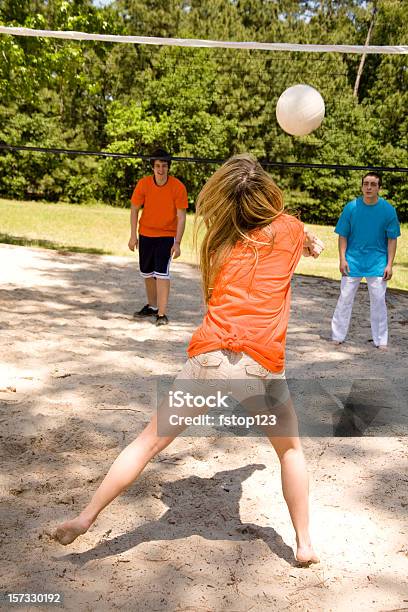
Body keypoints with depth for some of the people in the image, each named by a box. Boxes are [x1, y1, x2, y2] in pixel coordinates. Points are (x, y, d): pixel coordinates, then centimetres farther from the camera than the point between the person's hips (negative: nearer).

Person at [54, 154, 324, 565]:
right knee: (290, 450, 24)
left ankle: (86, 517, 18)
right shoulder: (289, 229, 10)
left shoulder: (220, 241, 14)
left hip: (210, 357, 1)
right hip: (262, 366, 0)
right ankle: (304, 544, 28)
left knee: (149, 442, 12)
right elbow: (310, 242, 33)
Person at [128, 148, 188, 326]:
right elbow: (134, 209, 2)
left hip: (167, 235, -4)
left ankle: (162, 314, -10)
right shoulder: (143, 184, -8)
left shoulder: (178, 187, -14)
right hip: (145, 234, 4)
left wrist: (177, 243, -16)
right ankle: (152, 306, 32)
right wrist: (133, 236, -2)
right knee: (147, 273, 14)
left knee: (162, 273, -14)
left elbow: (181, 217, -11)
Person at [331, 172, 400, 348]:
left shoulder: (388, 209, -3)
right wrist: (342, 259, -5)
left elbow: (392, 239, 1)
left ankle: (381, 340, 15)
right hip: (353, 261, 0)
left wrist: (389, 264, -4)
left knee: (378, 301, 4)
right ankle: (338, 336, 15)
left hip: (378, 263, 0)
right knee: (345, 298, 4)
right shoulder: (351, 207, -3)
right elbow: (343, 235, 2)